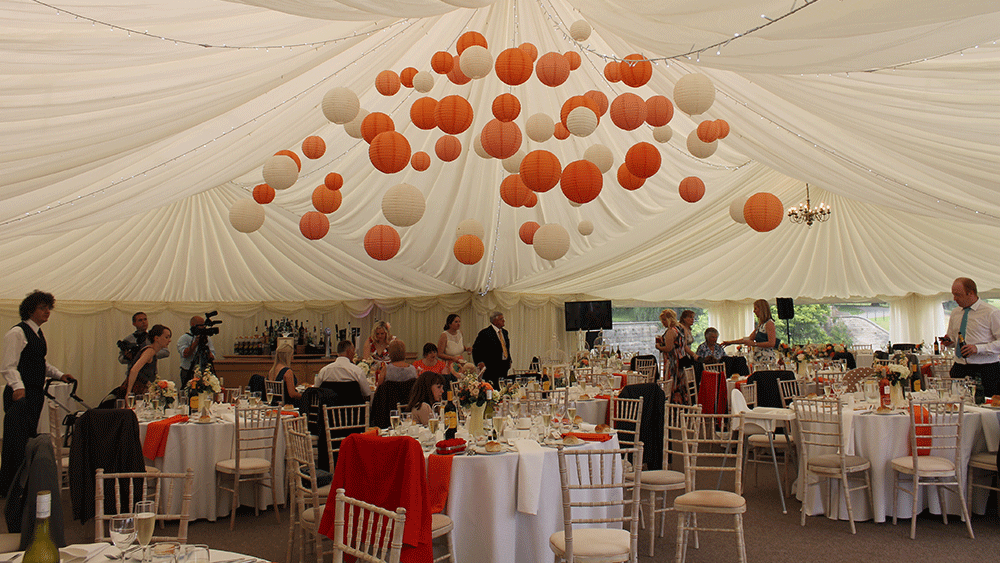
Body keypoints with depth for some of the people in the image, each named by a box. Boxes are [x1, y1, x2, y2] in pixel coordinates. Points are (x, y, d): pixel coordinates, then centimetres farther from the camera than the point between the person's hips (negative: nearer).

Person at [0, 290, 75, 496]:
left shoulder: (38, 333, 16)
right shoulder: (17, 333, -10)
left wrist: (59, 374, 12)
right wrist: (18, 387, -30)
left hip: (36, 393, 9)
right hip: (21, 394, -9)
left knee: (30, 439, 10)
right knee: (17, 441, -6)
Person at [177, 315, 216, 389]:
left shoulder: (207, 338, 11)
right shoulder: (184, 338, 0)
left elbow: (212, 358, 4)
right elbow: (185, 354, -17)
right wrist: (196, 342, -16)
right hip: (188, 374, -3)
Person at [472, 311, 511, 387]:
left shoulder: (505, 332, 15)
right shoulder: (484, 333, -7)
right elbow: (476, 348, -6)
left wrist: (509, 360, 17)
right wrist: (479, 362, -13)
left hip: (504, 367, 7)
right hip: (491, 368, -7)